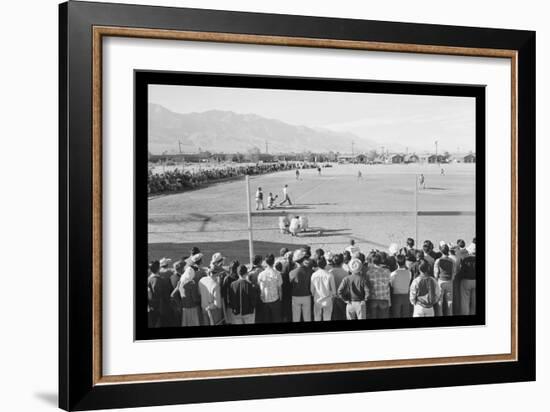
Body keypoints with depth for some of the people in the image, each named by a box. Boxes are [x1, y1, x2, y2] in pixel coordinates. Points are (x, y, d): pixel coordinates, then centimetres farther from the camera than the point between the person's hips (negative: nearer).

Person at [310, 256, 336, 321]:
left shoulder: (314, 275, -9)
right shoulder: (329, 275, -14)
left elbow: (312, 289, -1)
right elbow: (333, 289, -5)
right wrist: (333, 294, 16)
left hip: (317, 300, 1)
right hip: (327, 301, -1)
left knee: (317, 319, 11)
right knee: (327, 319, 7)